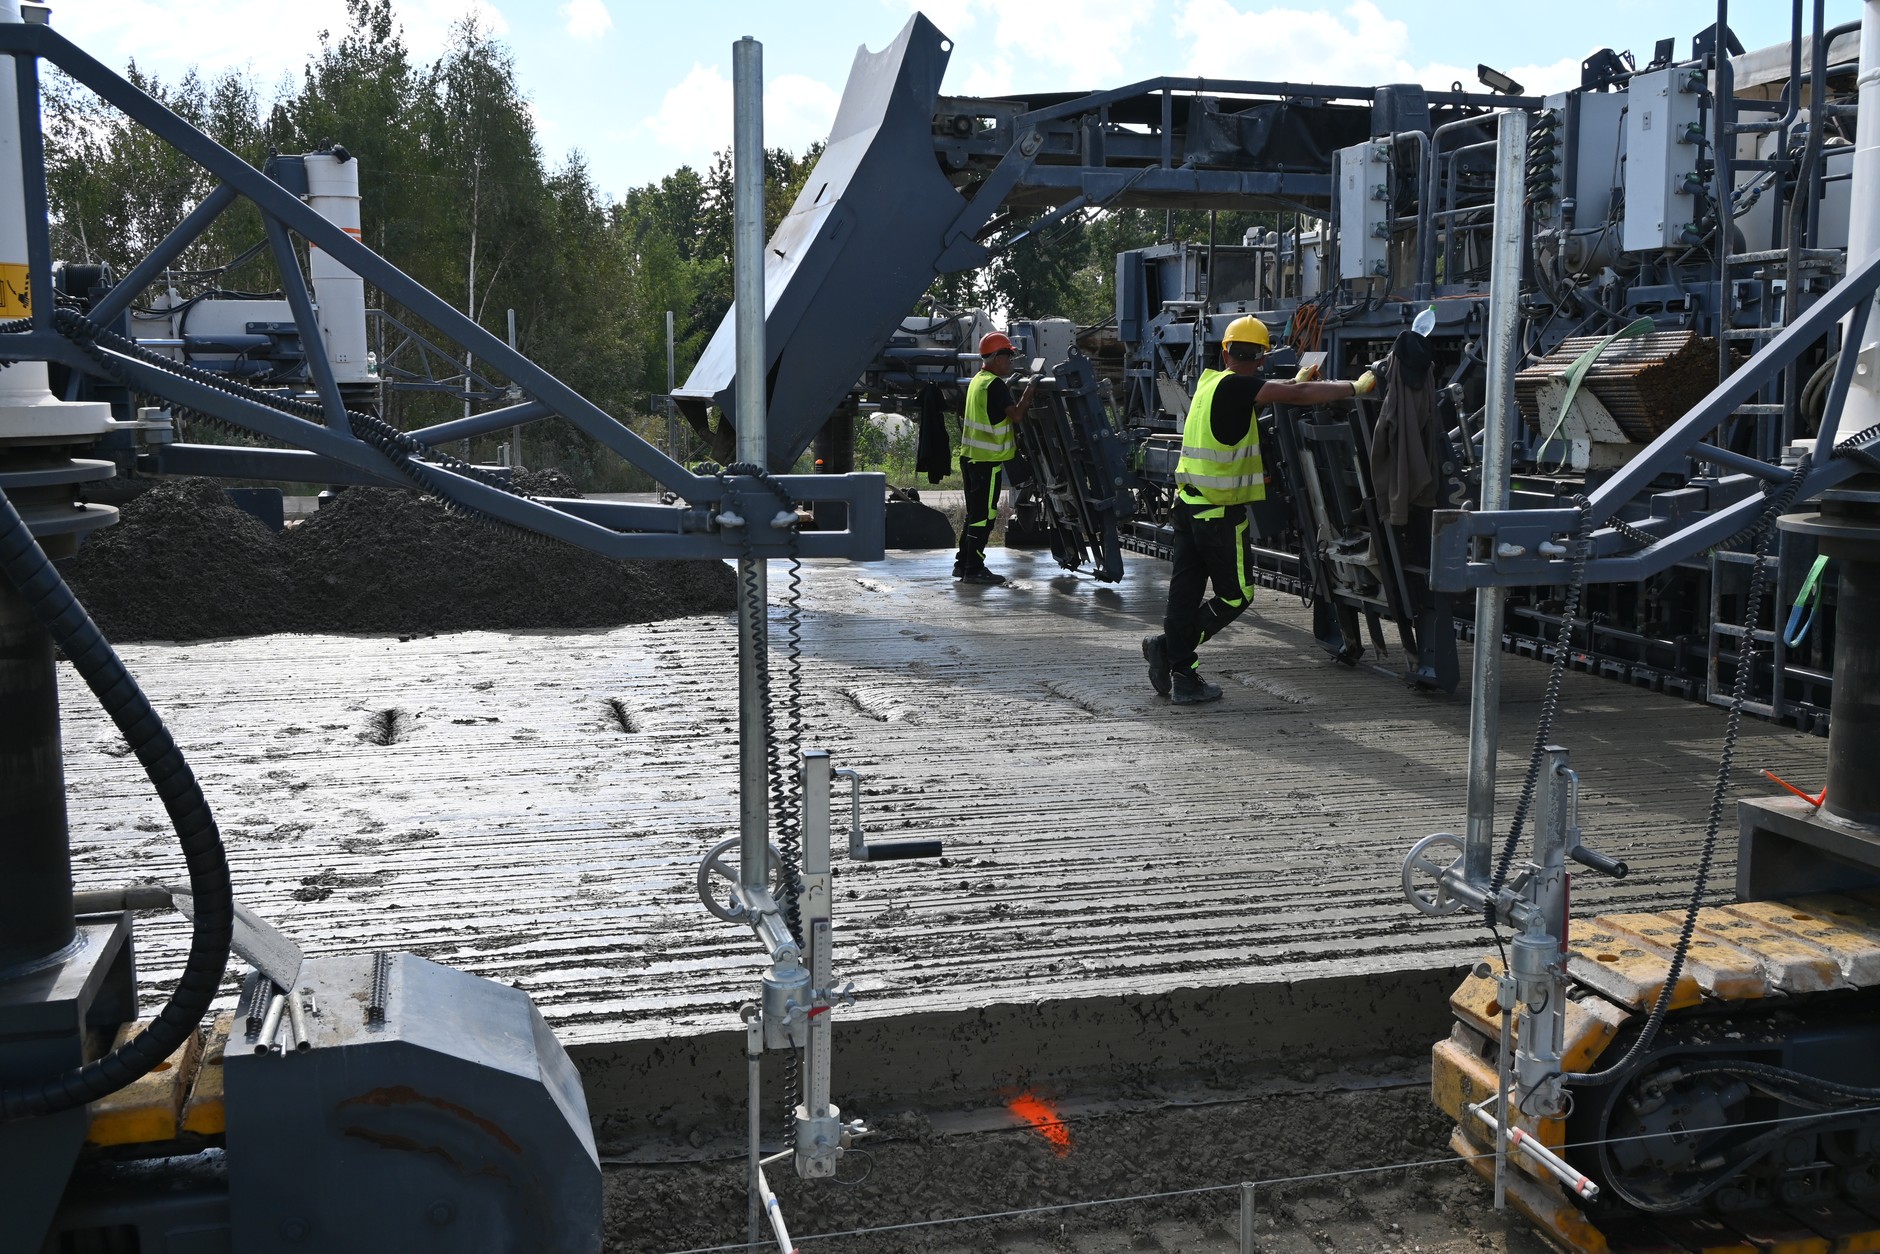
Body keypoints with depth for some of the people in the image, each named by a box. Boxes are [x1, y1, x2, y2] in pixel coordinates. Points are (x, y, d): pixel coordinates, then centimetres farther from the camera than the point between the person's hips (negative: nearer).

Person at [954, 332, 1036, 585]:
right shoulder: (995, 384, -15)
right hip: (988, 459, -10)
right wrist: (1030, 389, -11)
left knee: (975, 512, 17)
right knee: (984, 514, -6)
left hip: (971, 456, 10)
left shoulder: (978, 381, 16)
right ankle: (974, 569, -4)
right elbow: (1017, 414, -21)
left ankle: (963, 564, 22)